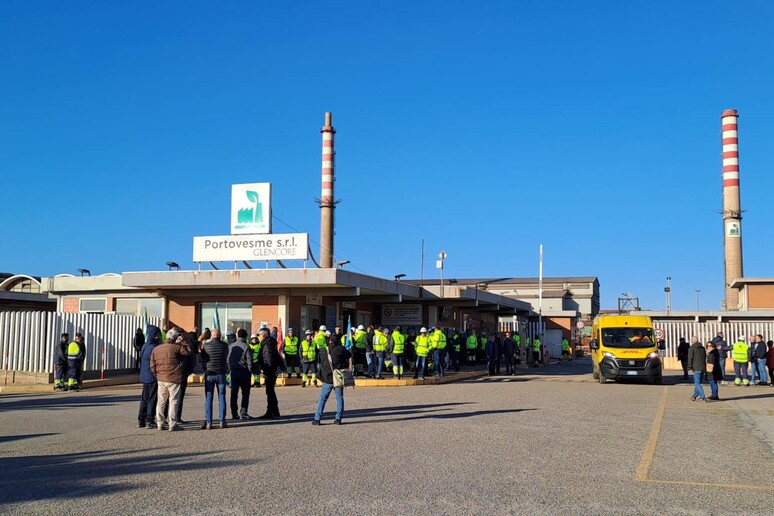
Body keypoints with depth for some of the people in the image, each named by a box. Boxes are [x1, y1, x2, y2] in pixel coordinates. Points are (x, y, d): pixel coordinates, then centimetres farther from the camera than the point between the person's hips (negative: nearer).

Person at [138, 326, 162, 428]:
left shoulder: (144, 346, 10)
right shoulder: (154, 348, -18)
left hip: (144, 377, 8)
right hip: (153, 378, -8)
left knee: (144, 399, 14)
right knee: (152, 399, -1)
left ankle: (141, 420, 16)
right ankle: (149, 421, 0)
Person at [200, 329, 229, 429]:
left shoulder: (206, 345, -5)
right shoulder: (224, 345, -4)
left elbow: (202, 359, 5)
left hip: (209, 374, 0)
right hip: (221, 374, 0)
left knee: (208, 399, 3)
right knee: (222, 397, 7)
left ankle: (208, 422, 0)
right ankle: (222, 421, 6)